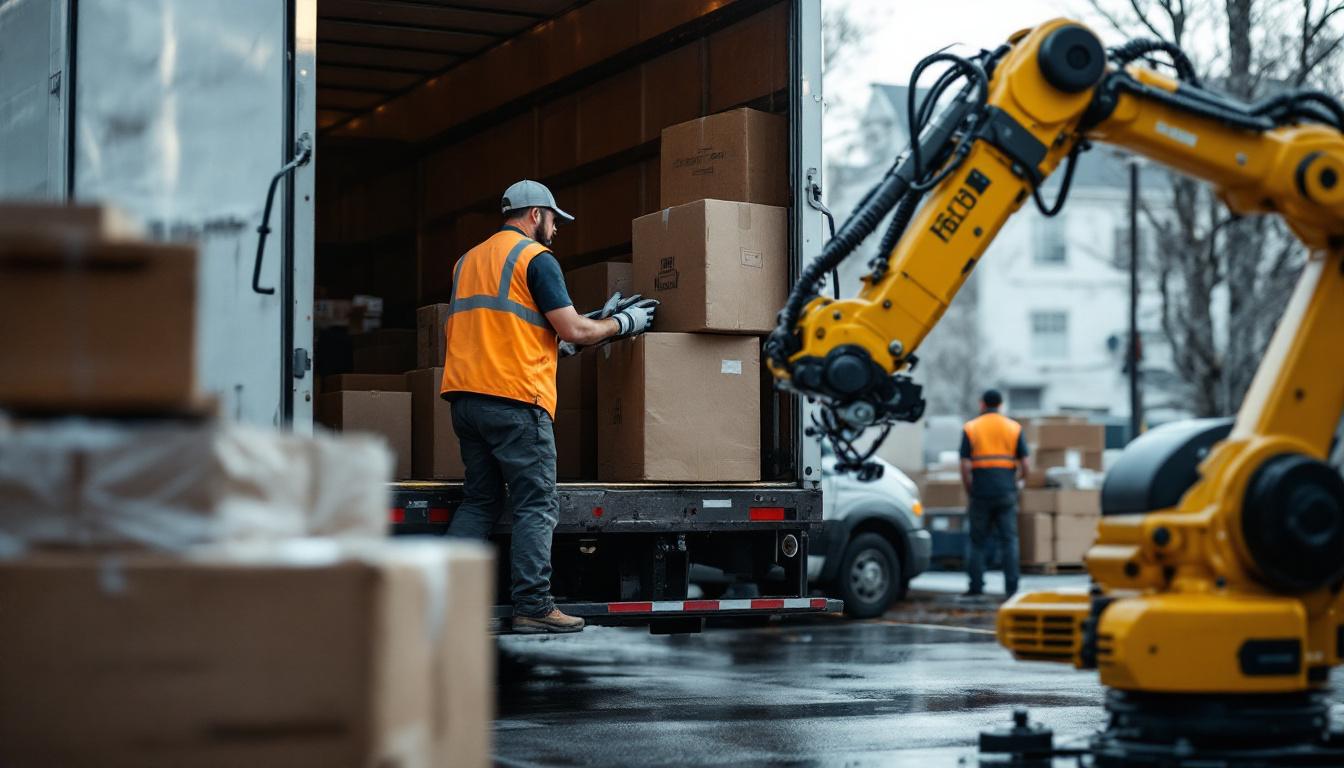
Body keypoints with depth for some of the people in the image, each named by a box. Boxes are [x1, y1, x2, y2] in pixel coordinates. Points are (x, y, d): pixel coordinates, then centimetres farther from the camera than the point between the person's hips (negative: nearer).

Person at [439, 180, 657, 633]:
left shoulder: (469, 260, 22)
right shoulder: (536, 257, -2)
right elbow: (573, 330, -8)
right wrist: (624, 323, 9)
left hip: (464, 393, 8)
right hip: (514, 397, -8)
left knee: (480, 500, 13)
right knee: (536, 506, -3)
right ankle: (533, 608, -6)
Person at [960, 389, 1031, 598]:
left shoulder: (970, 429, 2)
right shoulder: (1014, 428, 6)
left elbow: (965, 467, -5)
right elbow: (1026, 466, 0)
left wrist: (969, 493, 5)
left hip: (980, 494, -1)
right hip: (1006, 493, 1)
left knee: (977, 541, 8)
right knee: (1009, 540, 4)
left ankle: (976, 586, 6)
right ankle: (1011, 587, -1)